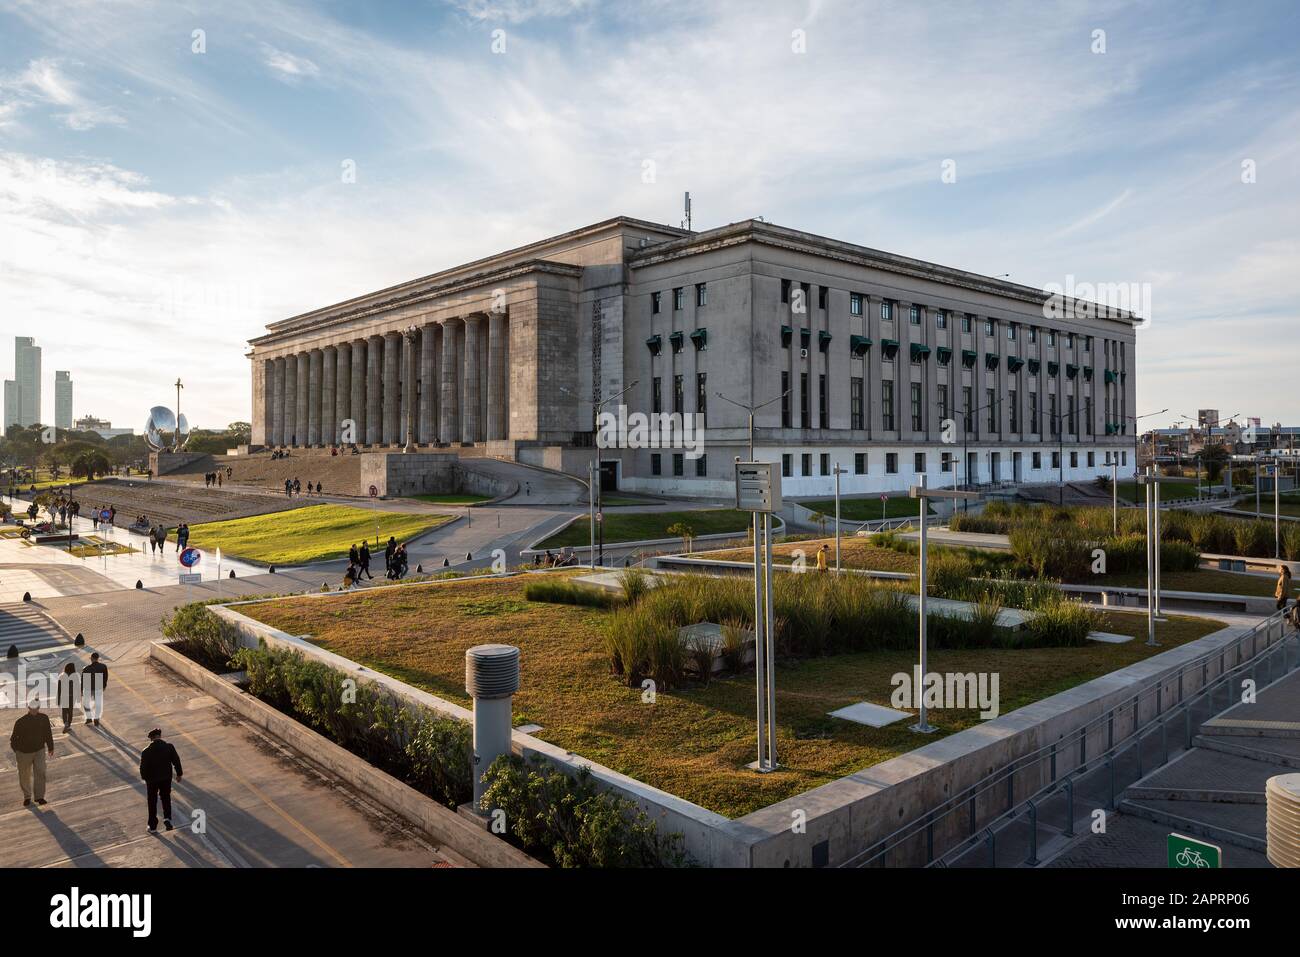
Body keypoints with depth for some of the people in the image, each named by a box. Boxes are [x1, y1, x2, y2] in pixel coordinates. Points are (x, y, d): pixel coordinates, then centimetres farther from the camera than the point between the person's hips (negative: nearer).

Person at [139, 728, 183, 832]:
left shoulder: (146, 752, -20)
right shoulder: (169, 746, -16)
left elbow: (143, 767, -11)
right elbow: (176, 761, -8)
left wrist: (144, 777, 10)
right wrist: (179, 774, 6)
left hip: (152, 779, -1)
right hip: (166, 778, 1)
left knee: (152, 801, 16)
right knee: (166, 797, 23)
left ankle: (153, 825, 25)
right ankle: (167, 818, 10)